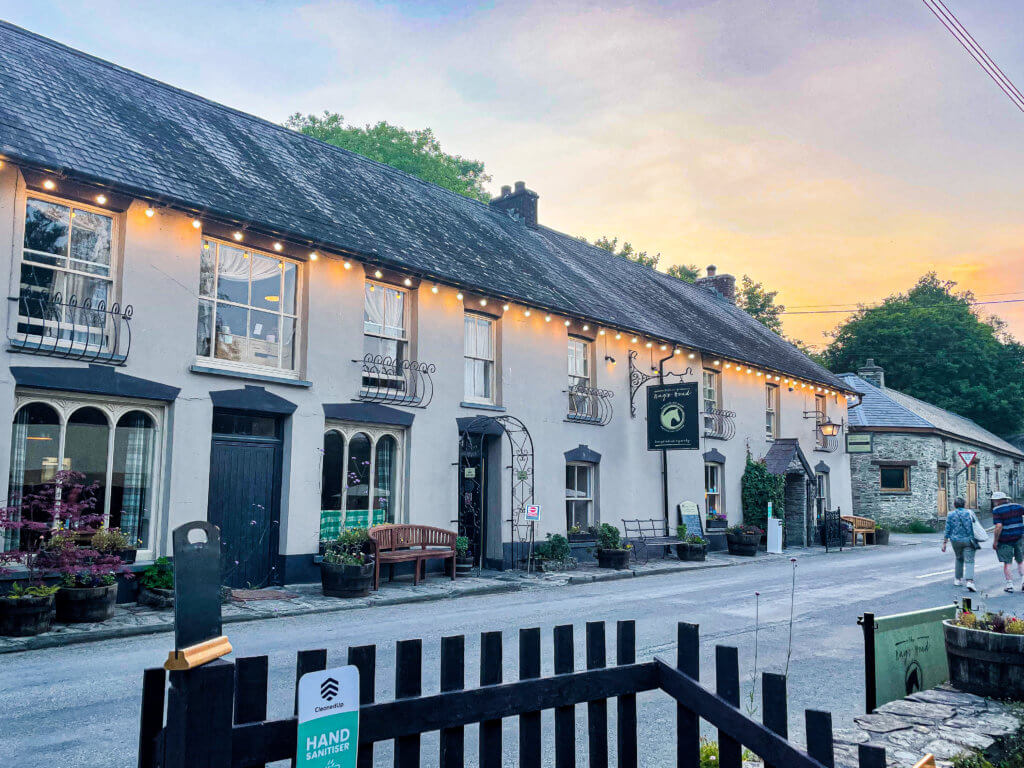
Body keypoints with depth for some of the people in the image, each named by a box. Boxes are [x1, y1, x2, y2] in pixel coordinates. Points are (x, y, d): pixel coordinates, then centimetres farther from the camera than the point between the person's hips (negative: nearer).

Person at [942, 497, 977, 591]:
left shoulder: (950, 515, -2)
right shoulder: (969, 513, -2)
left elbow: (947, 530, -3)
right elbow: (975, 525, 5)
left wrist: (944, 543, 1)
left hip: (956, 541, 2)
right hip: (968, 540, -2)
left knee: (959, 559, 22)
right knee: (969, 561, -5)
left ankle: (958, 579, 29)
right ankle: (970, 581, -22)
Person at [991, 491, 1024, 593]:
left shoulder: (997, 510, -11)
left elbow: (999, 527, -17)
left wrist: (995, 541, -11)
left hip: (1005, 540, -4)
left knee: (1007, 563, 5)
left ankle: (1009, 584, 4)